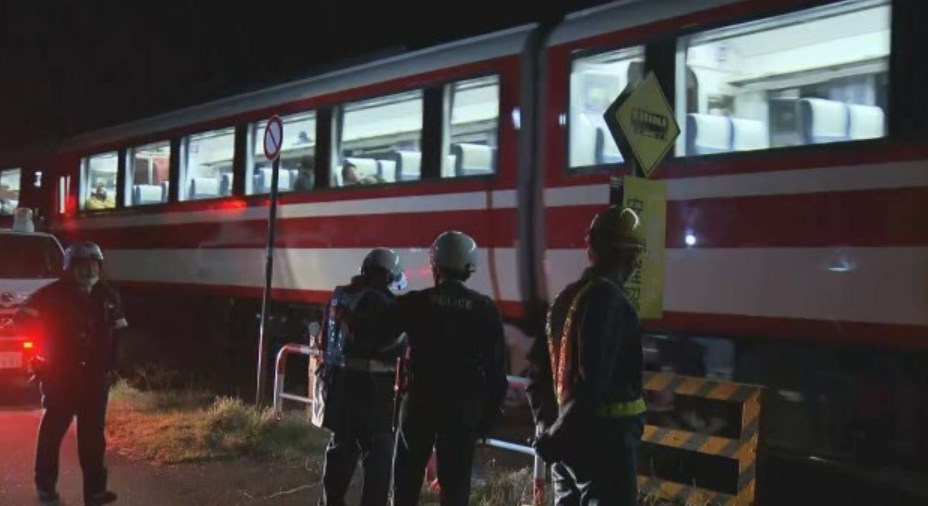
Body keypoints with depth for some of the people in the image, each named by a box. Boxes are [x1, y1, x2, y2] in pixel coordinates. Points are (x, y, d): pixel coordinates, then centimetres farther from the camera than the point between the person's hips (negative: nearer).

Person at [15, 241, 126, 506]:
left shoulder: (108, 296, 7)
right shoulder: (53, 294, -6)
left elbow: (119, 332, 15)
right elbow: (23, 318, -3)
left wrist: (110, 364, 8)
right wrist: (44, 341, -8)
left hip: (95, 375, 3)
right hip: (59, 374, -3)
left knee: (93, 433, 5)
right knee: (53, 429, 0)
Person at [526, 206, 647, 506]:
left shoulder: (566, 298, 11)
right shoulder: (608, 299, -17)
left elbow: (539, 370, 16)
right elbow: (591, 380, -24)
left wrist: (547, 425, 15)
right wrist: (559, 435, -16)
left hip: (570, 437, 9)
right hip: (603, 436, -9)